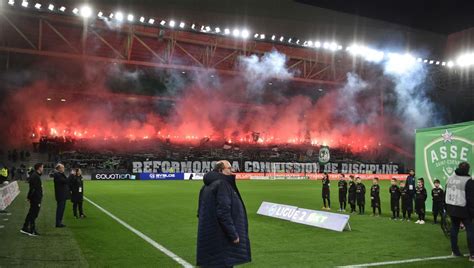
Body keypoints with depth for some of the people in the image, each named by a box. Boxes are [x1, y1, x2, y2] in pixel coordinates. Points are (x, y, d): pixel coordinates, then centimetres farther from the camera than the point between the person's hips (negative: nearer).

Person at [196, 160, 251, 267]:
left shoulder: (208, 186, 13)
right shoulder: (222, 184, -17)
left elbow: (201, 212, 19)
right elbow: (223, 213, -24)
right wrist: (233, 234, -18)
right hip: (221, 238, -10)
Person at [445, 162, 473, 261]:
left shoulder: (450, 179, 7)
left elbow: (446, 195, 14)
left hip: (451, 209, 6)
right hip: (463, 210, -6)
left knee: (454, 228, 13)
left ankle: (455, 251, 18)